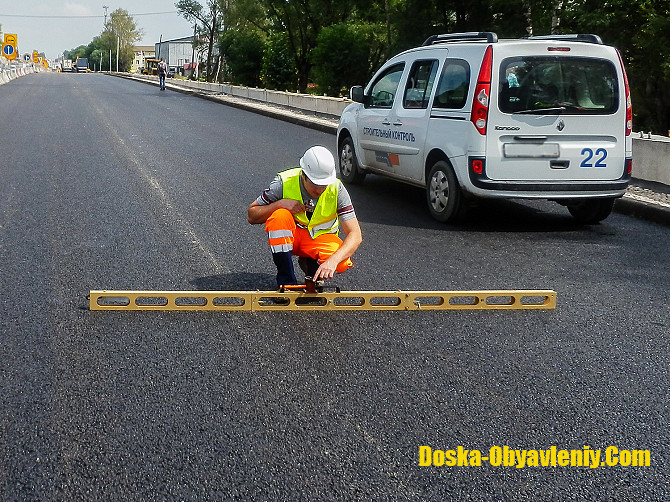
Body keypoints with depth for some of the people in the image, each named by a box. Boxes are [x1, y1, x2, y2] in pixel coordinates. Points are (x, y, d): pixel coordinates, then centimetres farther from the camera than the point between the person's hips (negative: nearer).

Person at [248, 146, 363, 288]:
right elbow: (251, 216, -13)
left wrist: (333, 260, -44)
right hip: (289, 236, 0)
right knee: (279, 216, -35)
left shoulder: (337, 189, -21)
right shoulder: (284, 183, -22)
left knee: (343, 262, -33)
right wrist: (280, 204, -31)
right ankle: (287, 282, -21)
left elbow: (355, 235, -26)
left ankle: (311, 265, 4)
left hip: (320, 238, 0)